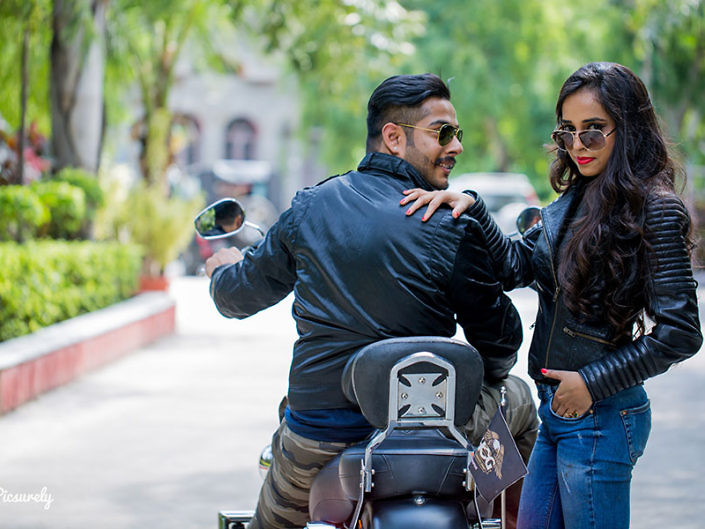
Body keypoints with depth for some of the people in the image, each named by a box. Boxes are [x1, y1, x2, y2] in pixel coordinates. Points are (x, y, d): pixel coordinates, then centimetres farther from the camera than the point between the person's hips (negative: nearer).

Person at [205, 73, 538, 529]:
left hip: (317, 436, 2)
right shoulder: (451, 227, -8)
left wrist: (223, 270, 39)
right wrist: (486, 378, 22)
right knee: (516, 399, 27)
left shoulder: (309, 207, 2)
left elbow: (240, 295, 14)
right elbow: (500, 338, -2)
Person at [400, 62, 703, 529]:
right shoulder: (575, 201, 11)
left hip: (600, 416, -8)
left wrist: (593, 382, -14)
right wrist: (472, 208, -6)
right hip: (556, 406, 8)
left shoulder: (655, 209, -14)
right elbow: (514, 267, 7)